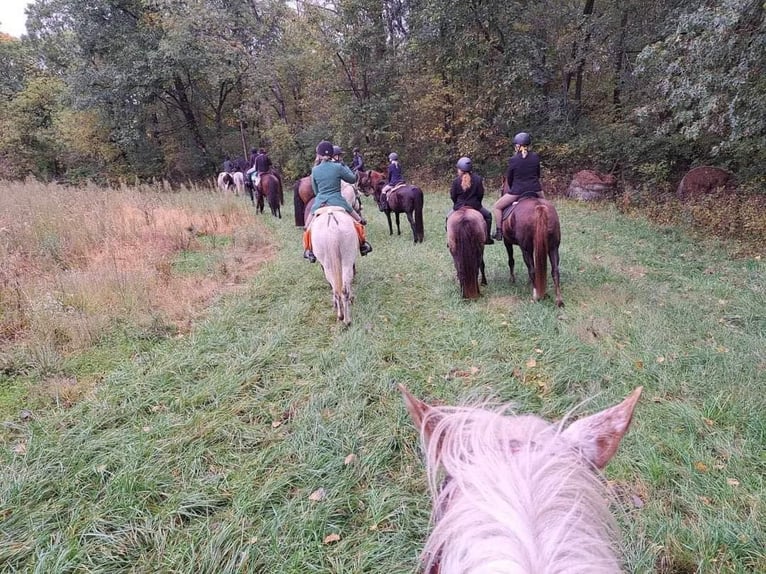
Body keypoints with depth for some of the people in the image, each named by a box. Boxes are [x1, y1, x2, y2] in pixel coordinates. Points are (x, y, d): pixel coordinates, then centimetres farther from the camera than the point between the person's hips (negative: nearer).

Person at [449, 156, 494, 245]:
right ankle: (487, 238, 19)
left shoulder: (456, 181, -7)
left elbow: (453, 196, -3)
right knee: (488, 215, 24)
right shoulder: (478, 179, -4)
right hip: (475, 206, 0)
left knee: (448, 218, 26)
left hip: (459, 207, 0)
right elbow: (480, 194, -2)